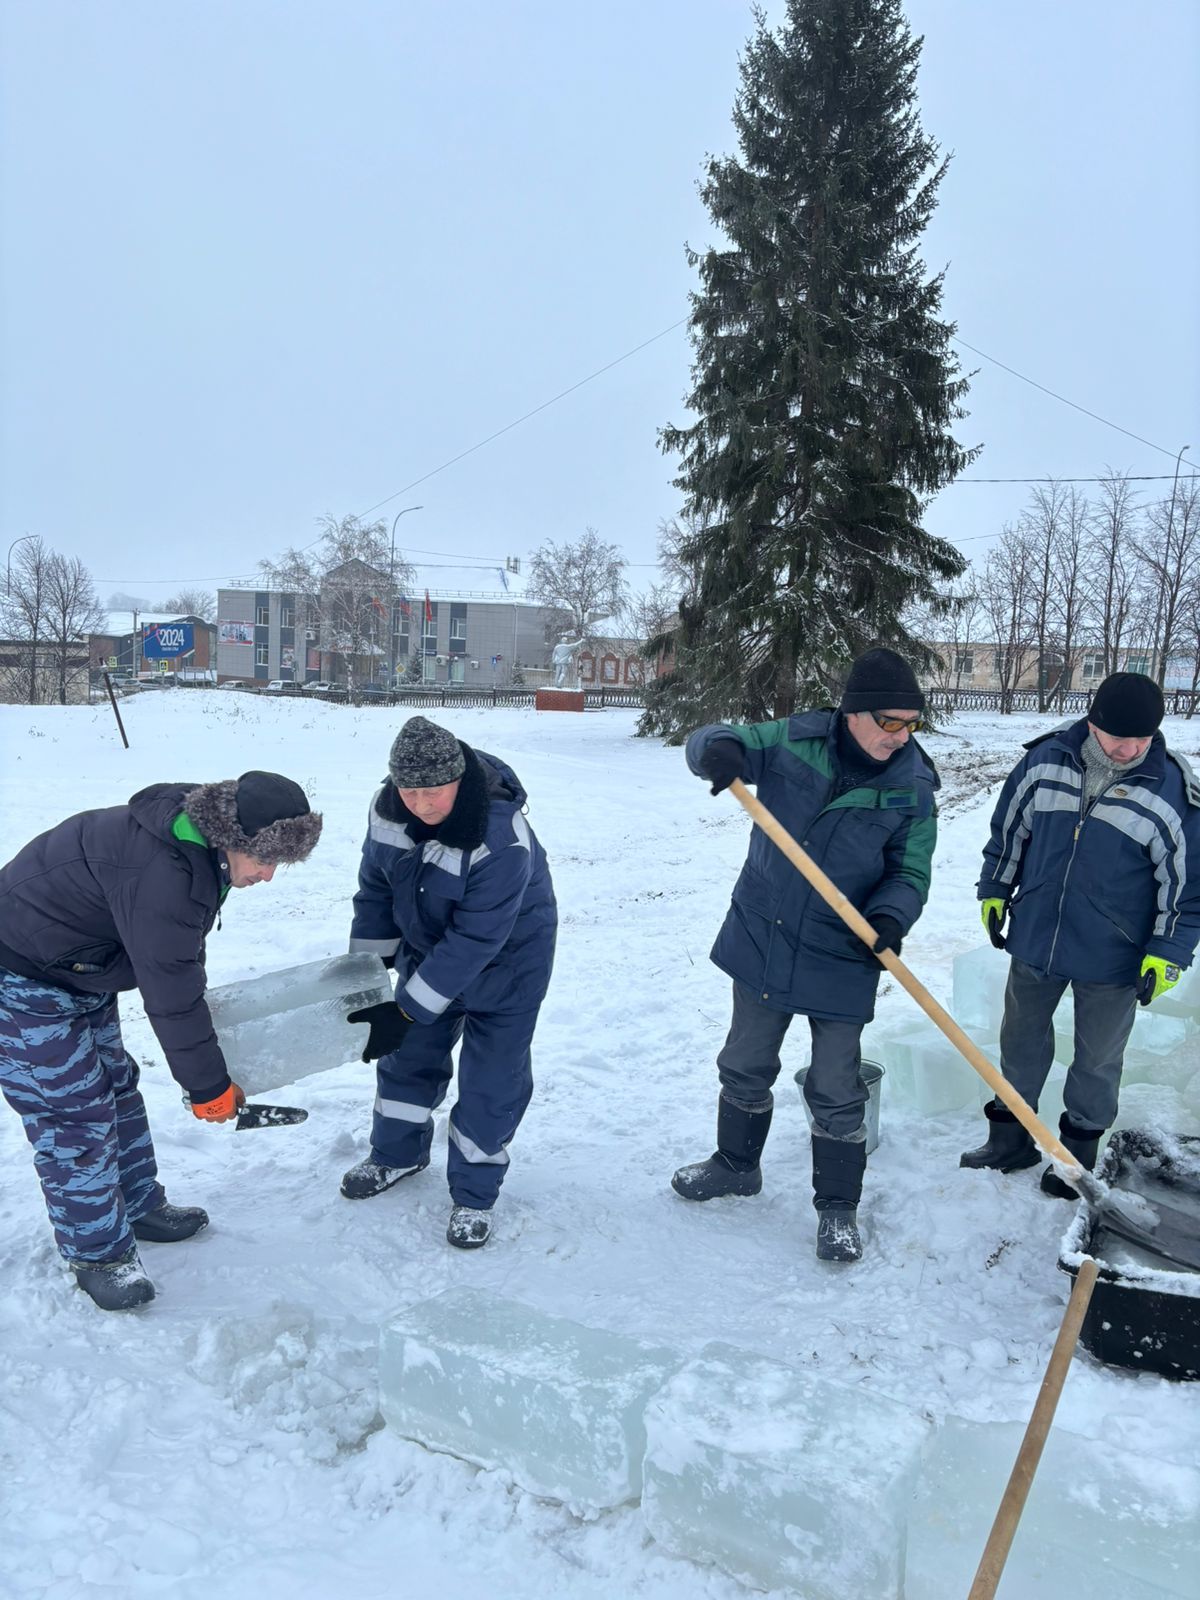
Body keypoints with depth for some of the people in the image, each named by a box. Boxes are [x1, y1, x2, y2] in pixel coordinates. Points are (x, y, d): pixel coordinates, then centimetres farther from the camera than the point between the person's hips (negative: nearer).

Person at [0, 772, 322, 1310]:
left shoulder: (198, 839, -5)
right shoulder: (161, 874, -36)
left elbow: (180, 965, 10)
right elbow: (170, 996, -27)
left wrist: (199, 1039, 18)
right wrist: (209, 1087, -15)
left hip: (76, 975, 10)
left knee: (118, 1089, 17)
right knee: (77, 1116, -2)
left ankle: (138, 1205, 34)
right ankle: (97, 1251, 16)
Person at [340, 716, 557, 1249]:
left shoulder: (502, 839, -38)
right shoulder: (388, 807, -18)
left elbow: (474, 942, -35)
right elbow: (376, 887, -2)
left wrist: (408, 1011, -32)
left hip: (504, 962, -5)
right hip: (426, 949, 6)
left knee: (491, 1080, 1)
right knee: (408, 1054, 18)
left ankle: (473, 1194, 22)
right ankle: (397, 1154, 43)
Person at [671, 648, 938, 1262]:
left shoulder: (912, 787, -10)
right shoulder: (795, 740, -9)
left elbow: (910, 873, -4)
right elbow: (709, 743, -3)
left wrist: (889, 916, -25)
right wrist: (718, 747, -28)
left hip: (841, 960, -2)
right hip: (761, 941, 2)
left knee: (835, 1090, 6)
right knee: (745, 1066, 19)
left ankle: (837, 1207, 27)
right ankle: (736, 1164, 44)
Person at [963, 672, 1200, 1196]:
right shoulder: (1045, 759, -7)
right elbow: (1009, 829, 7)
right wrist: (995, 892, 10)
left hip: (1113, 956, -3)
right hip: (1034, 937, 3)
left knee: (1097, 1059, 13)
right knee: (1021, 1040, 16)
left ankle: (1079, 1152, 33)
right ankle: (1010, 1139, 34)